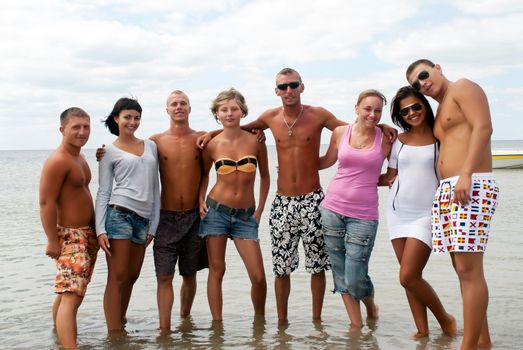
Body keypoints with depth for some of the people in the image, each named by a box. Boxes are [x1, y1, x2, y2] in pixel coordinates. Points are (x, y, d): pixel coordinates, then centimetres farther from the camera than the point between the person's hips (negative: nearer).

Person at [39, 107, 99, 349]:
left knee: (68, 291, 19)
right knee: (71, 296, -16)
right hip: (69, 236, -9)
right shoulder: (57, 161, -16)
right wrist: (52, 240, -23)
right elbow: (46, 202, -20)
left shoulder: (79, 157, 13)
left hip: (87, 234, 9)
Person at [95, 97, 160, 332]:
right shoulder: (110, 151, 4)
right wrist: (100, 229, -8)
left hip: (143, 218, 5)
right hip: (119, 214, -5)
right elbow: (103, 192, 1)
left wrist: (154, 225, 11)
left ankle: (120, 324, 26)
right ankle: (114, 334, -1)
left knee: (132, 276, 10)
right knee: (117, 277, -4)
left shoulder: (151, 146, 15)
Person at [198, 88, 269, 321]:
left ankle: (260, 319, 22)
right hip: (216, 211, 0)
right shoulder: (212, 145, -2)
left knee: (258, 276, -2)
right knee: (216, 270, 4)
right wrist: (200, 201, 1)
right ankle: (217, 322, 15)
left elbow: (265, 176, 9)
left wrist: (260, 209, 5)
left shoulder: (255, 141, -2)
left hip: (246, 215, 0)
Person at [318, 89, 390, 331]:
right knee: (340, 274, 6)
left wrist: (378, 180, -2)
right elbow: (326, 161, 21)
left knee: (355, 279, -4)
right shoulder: (340, 132, 5)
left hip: (363, 215, -2)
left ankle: (370, 304, 29)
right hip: (333, 208, 2)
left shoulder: (386, 139, 0)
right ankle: (355, 324, 22)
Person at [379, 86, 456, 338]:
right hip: (398, 212, 4)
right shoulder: (399, 140, 9)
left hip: (426, 214, -4)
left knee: (408, 277, -12)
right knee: (409, 277, 4)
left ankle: (445, 320, 9)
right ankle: (422, 330, 15)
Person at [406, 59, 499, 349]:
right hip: (446, 192, 10)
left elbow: (483, 127, -13)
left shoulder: (463, 88, 0)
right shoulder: (440, 111, 26)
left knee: (469, 270, -12)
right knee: (463, 269, 9)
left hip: (471, 188, -10)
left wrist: (465, 174, -24)